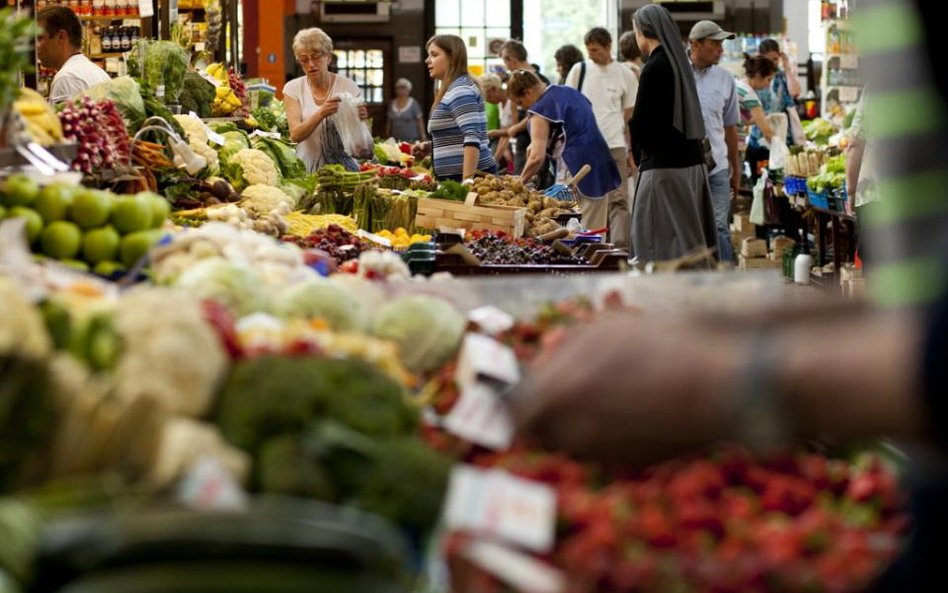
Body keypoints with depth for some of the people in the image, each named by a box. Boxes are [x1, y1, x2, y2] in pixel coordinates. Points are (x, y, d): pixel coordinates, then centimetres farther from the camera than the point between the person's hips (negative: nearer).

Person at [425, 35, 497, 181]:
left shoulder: (460, 89, -12)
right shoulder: (453, 89, 18)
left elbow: (472, 137, -23)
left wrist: (467, 180, -28)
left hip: (463, 176, -10)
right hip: (455, 176, 10)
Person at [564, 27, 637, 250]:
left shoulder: (625, 75, 5)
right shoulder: (579, 70, 6)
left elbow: (629, 118, 9)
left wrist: (631, 153, 6)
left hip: (614, 146, -1)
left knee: (619, 200, -9)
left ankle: (621, 248, -12)